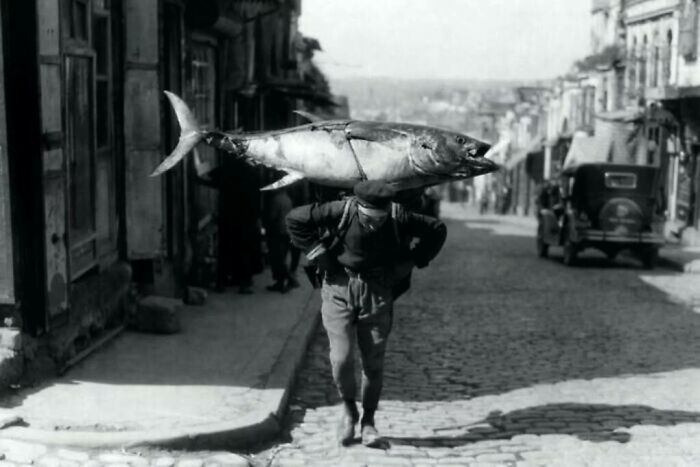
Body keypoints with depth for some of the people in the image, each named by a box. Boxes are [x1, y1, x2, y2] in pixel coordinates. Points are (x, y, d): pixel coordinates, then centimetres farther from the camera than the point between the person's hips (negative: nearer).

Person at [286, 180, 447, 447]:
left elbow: (436, 230, 1)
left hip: (378, 293, 1)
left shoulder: (398, 218, -15)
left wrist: (407, 264, -3)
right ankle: (348, 408, 19)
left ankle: (368, 421, 22)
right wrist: (320, 257, -10)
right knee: (341, 359, -10)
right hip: (340, 289, -1)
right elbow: (295, 219, -9)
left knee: (373, 363, 3)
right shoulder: (341, 211, -19)